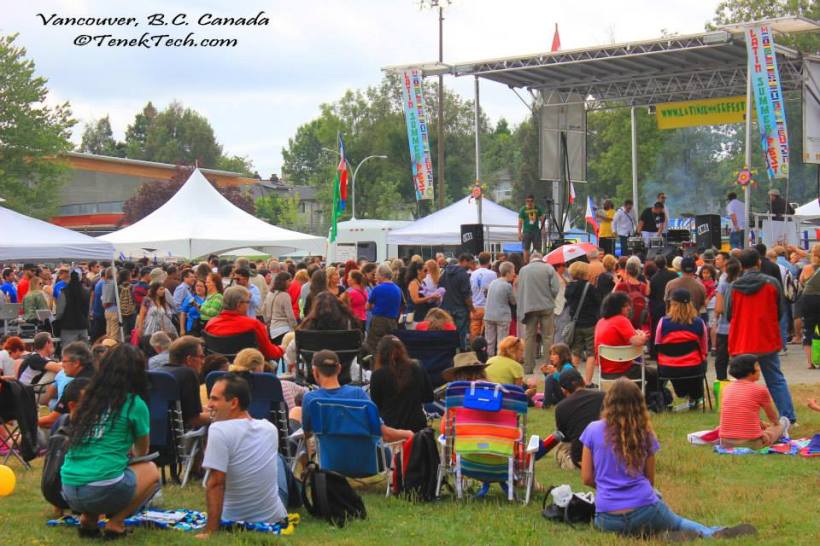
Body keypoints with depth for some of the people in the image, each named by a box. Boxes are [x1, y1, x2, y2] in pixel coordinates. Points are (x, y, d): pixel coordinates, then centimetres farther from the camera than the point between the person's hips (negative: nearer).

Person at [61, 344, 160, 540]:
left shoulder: (89, 399, 15)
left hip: (69, 491, 6)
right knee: (151, 470, 21)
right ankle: (115, 523, 4)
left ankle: (88, 518, 12)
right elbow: (142, 451, 18)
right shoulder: (135, 404, 1)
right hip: (103, 492, -6)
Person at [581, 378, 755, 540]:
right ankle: (714, 533, -1)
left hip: (608, 520, -3)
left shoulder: (593, 430, 1)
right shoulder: (644, 432, 6)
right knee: (676, 521, 33)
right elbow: (650, 479, 13)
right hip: (645, 511, 3)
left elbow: (587, 478, 3)